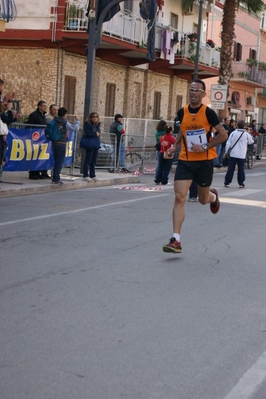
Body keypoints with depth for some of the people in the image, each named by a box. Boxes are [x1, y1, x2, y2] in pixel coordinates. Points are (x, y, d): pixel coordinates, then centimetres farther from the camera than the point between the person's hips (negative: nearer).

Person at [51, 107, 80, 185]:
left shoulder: (54, 121, 7)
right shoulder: (65, 122, -7)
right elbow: (75, 128, -7)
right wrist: (77, 121, 10)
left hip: (54, 143, 5)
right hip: (61, 143, -5)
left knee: (57, 161, 14)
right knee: (59, 162, 0)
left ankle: (56, 178, 17)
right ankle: (55, 179, -2)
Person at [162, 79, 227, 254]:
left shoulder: (208, 113, -10)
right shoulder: (182, 112, 1)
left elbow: (223, 135, -6)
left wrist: (205, 147, -15)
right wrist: (175, 146, 8)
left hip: (204, 161, -2)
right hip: (185, 161, 2)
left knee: (203, 199, 12)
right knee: (179, 198, -12)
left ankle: (213, 196, 53)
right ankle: (176, 241, -12)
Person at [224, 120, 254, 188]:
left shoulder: (233, 133, -1)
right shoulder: (246, 134, -2)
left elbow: (228, 144, 0)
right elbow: (251, 141, 15)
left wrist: (226, 152, 9)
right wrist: (250, 136, 30)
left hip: (233, 154, 1)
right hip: (241, 155, -1)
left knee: (230, 169, 5)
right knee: (241, 169, 5)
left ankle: (227, 182, 6)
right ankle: (241, 183, 4)